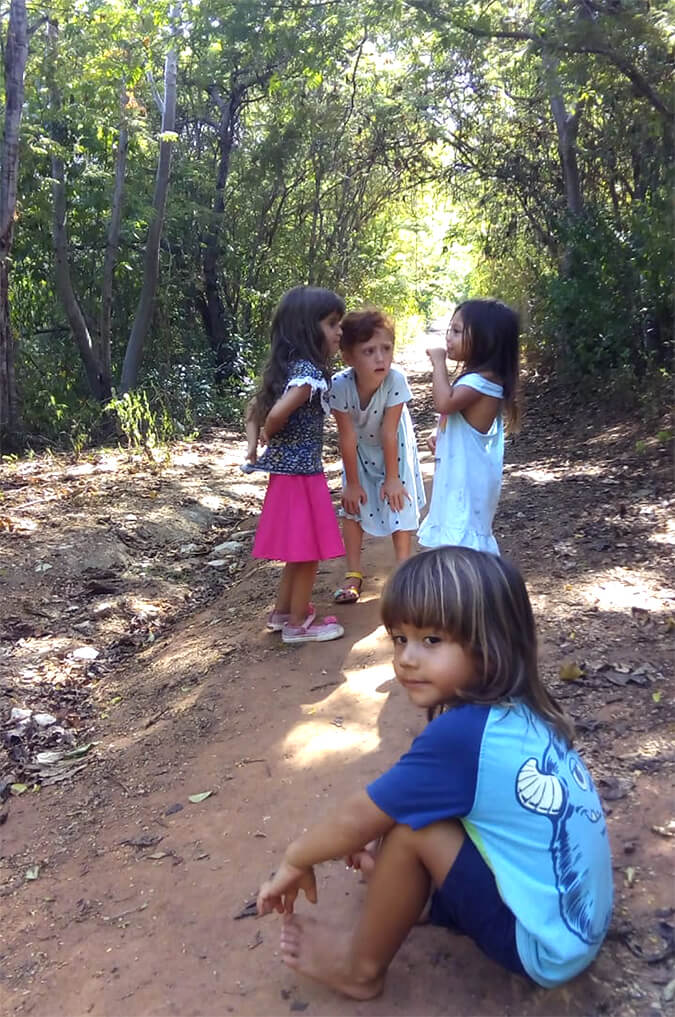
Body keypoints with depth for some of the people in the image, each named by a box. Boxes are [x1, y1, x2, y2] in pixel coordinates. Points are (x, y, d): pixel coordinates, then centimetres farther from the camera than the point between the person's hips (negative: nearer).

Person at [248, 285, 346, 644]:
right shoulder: (309, 373, -20)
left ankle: (282, 612, 32)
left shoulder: (288, 368, 9)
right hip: (302, 474, -9)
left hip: (287, 471, 9)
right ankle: (298, 624, 16)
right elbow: (277, 414, -32)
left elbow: (256, 409, 17)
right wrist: (268, 437, -12)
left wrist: (259, 445, 13)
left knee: (299, 551, 21)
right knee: (308, 552, 4)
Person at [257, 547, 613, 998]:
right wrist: (393, 860, 20)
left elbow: (355, 820, -14)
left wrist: (295, 860, 3)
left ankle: (361, 968, 7)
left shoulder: (459, 735, -27)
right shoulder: (520, 713, -2)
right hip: (580, 925, 9)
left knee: (410, 825, -14)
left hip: (542, 945, -8)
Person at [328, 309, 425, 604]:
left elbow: (389, 433, -28)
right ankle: (353, 574, 18)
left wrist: (392, 478, -19)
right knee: (352, 504, 4)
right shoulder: (340, 385, -34)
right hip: (359, 449, 1)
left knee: (399, 503, 1)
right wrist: (352, 482, -16)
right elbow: (347, 437, -25)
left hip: (393, 447, -1)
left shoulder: (396, 380, -36)